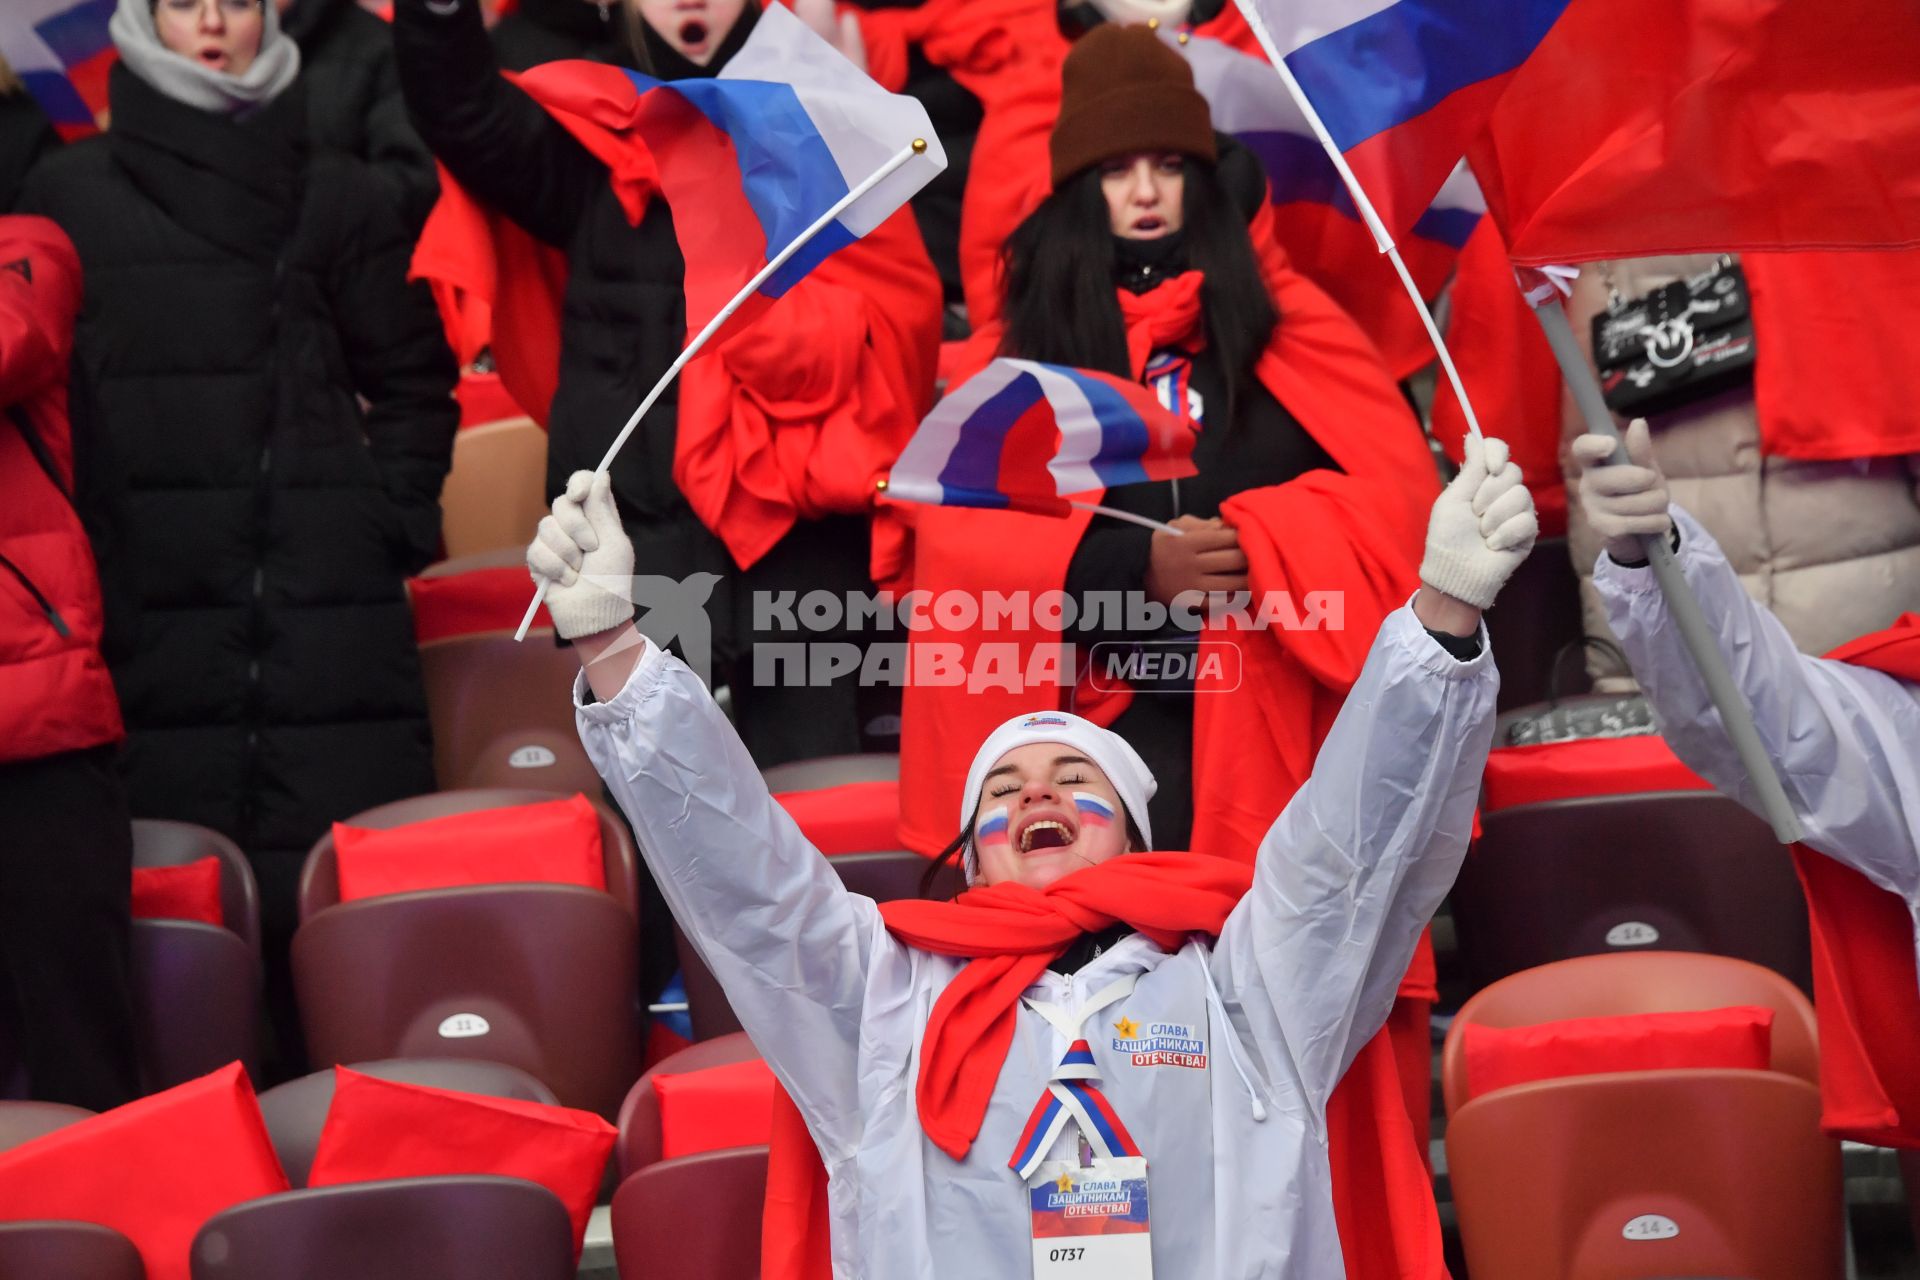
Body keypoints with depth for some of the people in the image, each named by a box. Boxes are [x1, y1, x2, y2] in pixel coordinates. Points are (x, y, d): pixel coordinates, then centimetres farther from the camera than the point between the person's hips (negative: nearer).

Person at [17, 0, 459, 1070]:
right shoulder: (72, 194, 11)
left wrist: (391, 518, 6)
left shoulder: (335, 193, 12)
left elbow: (414, 380, 17)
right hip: (153, 611, 0)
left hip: (331, 611, 0)